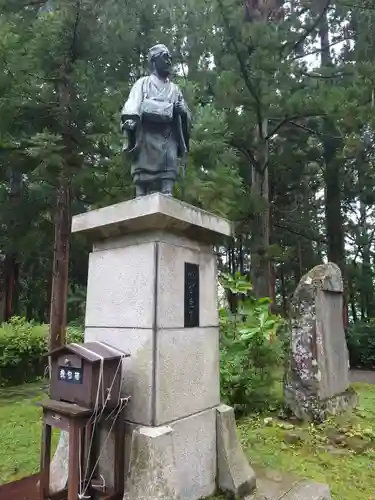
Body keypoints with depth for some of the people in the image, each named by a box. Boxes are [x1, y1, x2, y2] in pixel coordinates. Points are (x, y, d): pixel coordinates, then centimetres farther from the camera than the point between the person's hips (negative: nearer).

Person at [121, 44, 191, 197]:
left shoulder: (174, 88, 30)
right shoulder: (143, 83, 19)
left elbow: (186, 115, 24)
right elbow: (132, 105, 1)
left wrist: (182, 111, -1)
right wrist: (130, 121, -20)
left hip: (169, 137, 4)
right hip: (148, 134, -3)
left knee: (168, 173, -9)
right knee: (144, 176, -12)